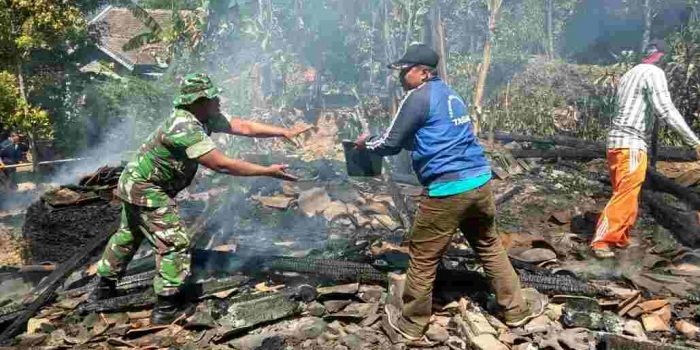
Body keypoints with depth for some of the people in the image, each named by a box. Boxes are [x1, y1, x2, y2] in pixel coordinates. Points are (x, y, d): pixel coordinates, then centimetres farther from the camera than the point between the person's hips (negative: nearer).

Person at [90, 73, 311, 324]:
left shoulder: (205, 118, -2)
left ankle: (105, 286, 43)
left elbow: (243, 127, -1)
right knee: (174, 243, -8)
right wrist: (268, 171, -32)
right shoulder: (185, 128, -30)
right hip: (146, 190, -11)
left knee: (129, 235, 25)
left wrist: (284, 132, -5)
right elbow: (221, 164, -34)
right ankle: (167, 307, -2)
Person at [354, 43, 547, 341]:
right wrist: (379, 139, 30)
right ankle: (516, 308, 33)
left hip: (447, 190, -8)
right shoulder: (451, 95, 19)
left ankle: (411, 323, 20)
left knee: (422, 258, 7)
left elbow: (391, 145, -4)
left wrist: (366, 143, 16)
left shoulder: (418, 97, -6)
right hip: (480, 181, 8)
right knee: (489, 246, 23)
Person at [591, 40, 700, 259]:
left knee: (626, 195, 16)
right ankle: (601, 242, -10)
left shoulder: (629, 74, 19)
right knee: (625, 197, -8)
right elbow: (666, 110, -17)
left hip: (618, 140, 9)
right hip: (632, 143, -9)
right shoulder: (654, 73, -8)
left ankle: (620, 238, 22)